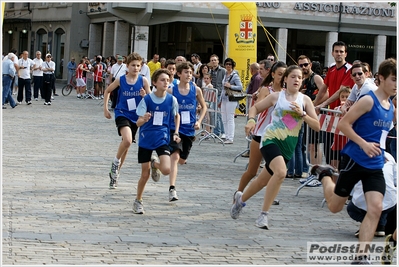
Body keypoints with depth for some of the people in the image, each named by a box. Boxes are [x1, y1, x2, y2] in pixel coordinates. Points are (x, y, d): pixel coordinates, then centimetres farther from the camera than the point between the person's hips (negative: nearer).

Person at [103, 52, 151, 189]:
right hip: (122, 114, -3)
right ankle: (116, 161, -1)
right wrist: (105, 108, 7)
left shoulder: (143, 81, -5)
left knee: (126, 144, 13)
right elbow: (107, 91, 10)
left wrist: (144, 96, -21)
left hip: (135, 116, 3)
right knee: (127, 140, -28)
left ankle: (115, 173, 30)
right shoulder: (120, 80, -5)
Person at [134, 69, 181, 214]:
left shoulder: (171, 99, -6)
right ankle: (138, 201, 27)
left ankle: (155, 164, 17)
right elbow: (138, 123, -12)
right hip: (146, 139, -1)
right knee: (145, 174, 4)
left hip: (162, 139, 1)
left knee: (166, 169, -20)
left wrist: (176, 133, 3)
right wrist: (144, 119, -35)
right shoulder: (147, 99, -11)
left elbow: (176, 116, 13)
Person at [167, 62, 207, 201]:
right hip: (174, 128, -4)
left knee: (182, 160, 14)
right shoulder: (171, 90, -6)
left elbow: (204, 107, 12)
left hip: (189, 130, 4)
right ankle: (172, 189, -23)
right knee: (175, 156, -21)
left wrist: (199, 121, 0)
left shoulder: (196, 90, 0)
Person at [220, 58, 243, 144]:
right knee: (224, 119, 9)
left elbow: (240, 87, -13)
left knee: (230, 119, -7)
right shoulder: (225, 75, 16)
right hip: (224, 99, 8)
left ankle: (230, 138, -4)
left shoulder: (235, 75, -7)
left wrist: (230, 86, -21)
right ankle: (227, 137, 15)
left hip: (231, 100, -8)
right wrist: (220, 100, 23)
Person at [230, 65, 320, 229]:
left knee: (264, 180, 15)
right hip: (270, 139, -4)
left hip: (288, 146, 4)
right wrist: (251, 120, -10)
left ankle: (241, 198, 45)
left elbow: (317, 126, -3)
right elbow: (255, 108, 11)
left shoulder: (305, 100, 2)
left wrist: (302, 114, -17)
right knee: (281, 172, -30)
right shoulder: (276, 96, -2)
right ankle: (264, 214, -20)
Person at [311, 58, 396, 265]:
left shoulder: (391, 107, 10)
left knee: (375, 208, -11)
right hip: (354, 160, -6)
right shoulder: (368, 100, -14)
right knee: (335, 206, 9)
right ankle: (324, 175, 39)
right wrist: (364, 144, -23)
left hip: (375, 165, 6)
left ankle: (361, 256, -5)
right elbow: (343, 124, -17)